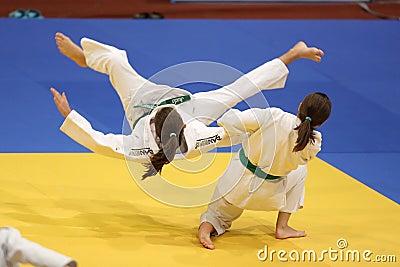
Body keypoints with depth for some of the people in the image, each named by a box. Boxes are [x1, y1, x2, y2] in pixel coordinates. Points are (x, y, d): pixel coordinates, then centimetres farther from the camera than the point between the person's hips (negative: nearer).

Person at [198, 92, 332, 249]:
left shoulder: (274, 117, -25)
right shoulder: (313, 144, -19)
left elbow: (231, 122, -23)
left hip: (236, 182, 1)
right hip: (266, 194, 0)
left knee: (218, 214, 29)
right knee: (300, 172, 28)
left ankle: (206, 226, -8)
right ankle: (282, 227, 26)